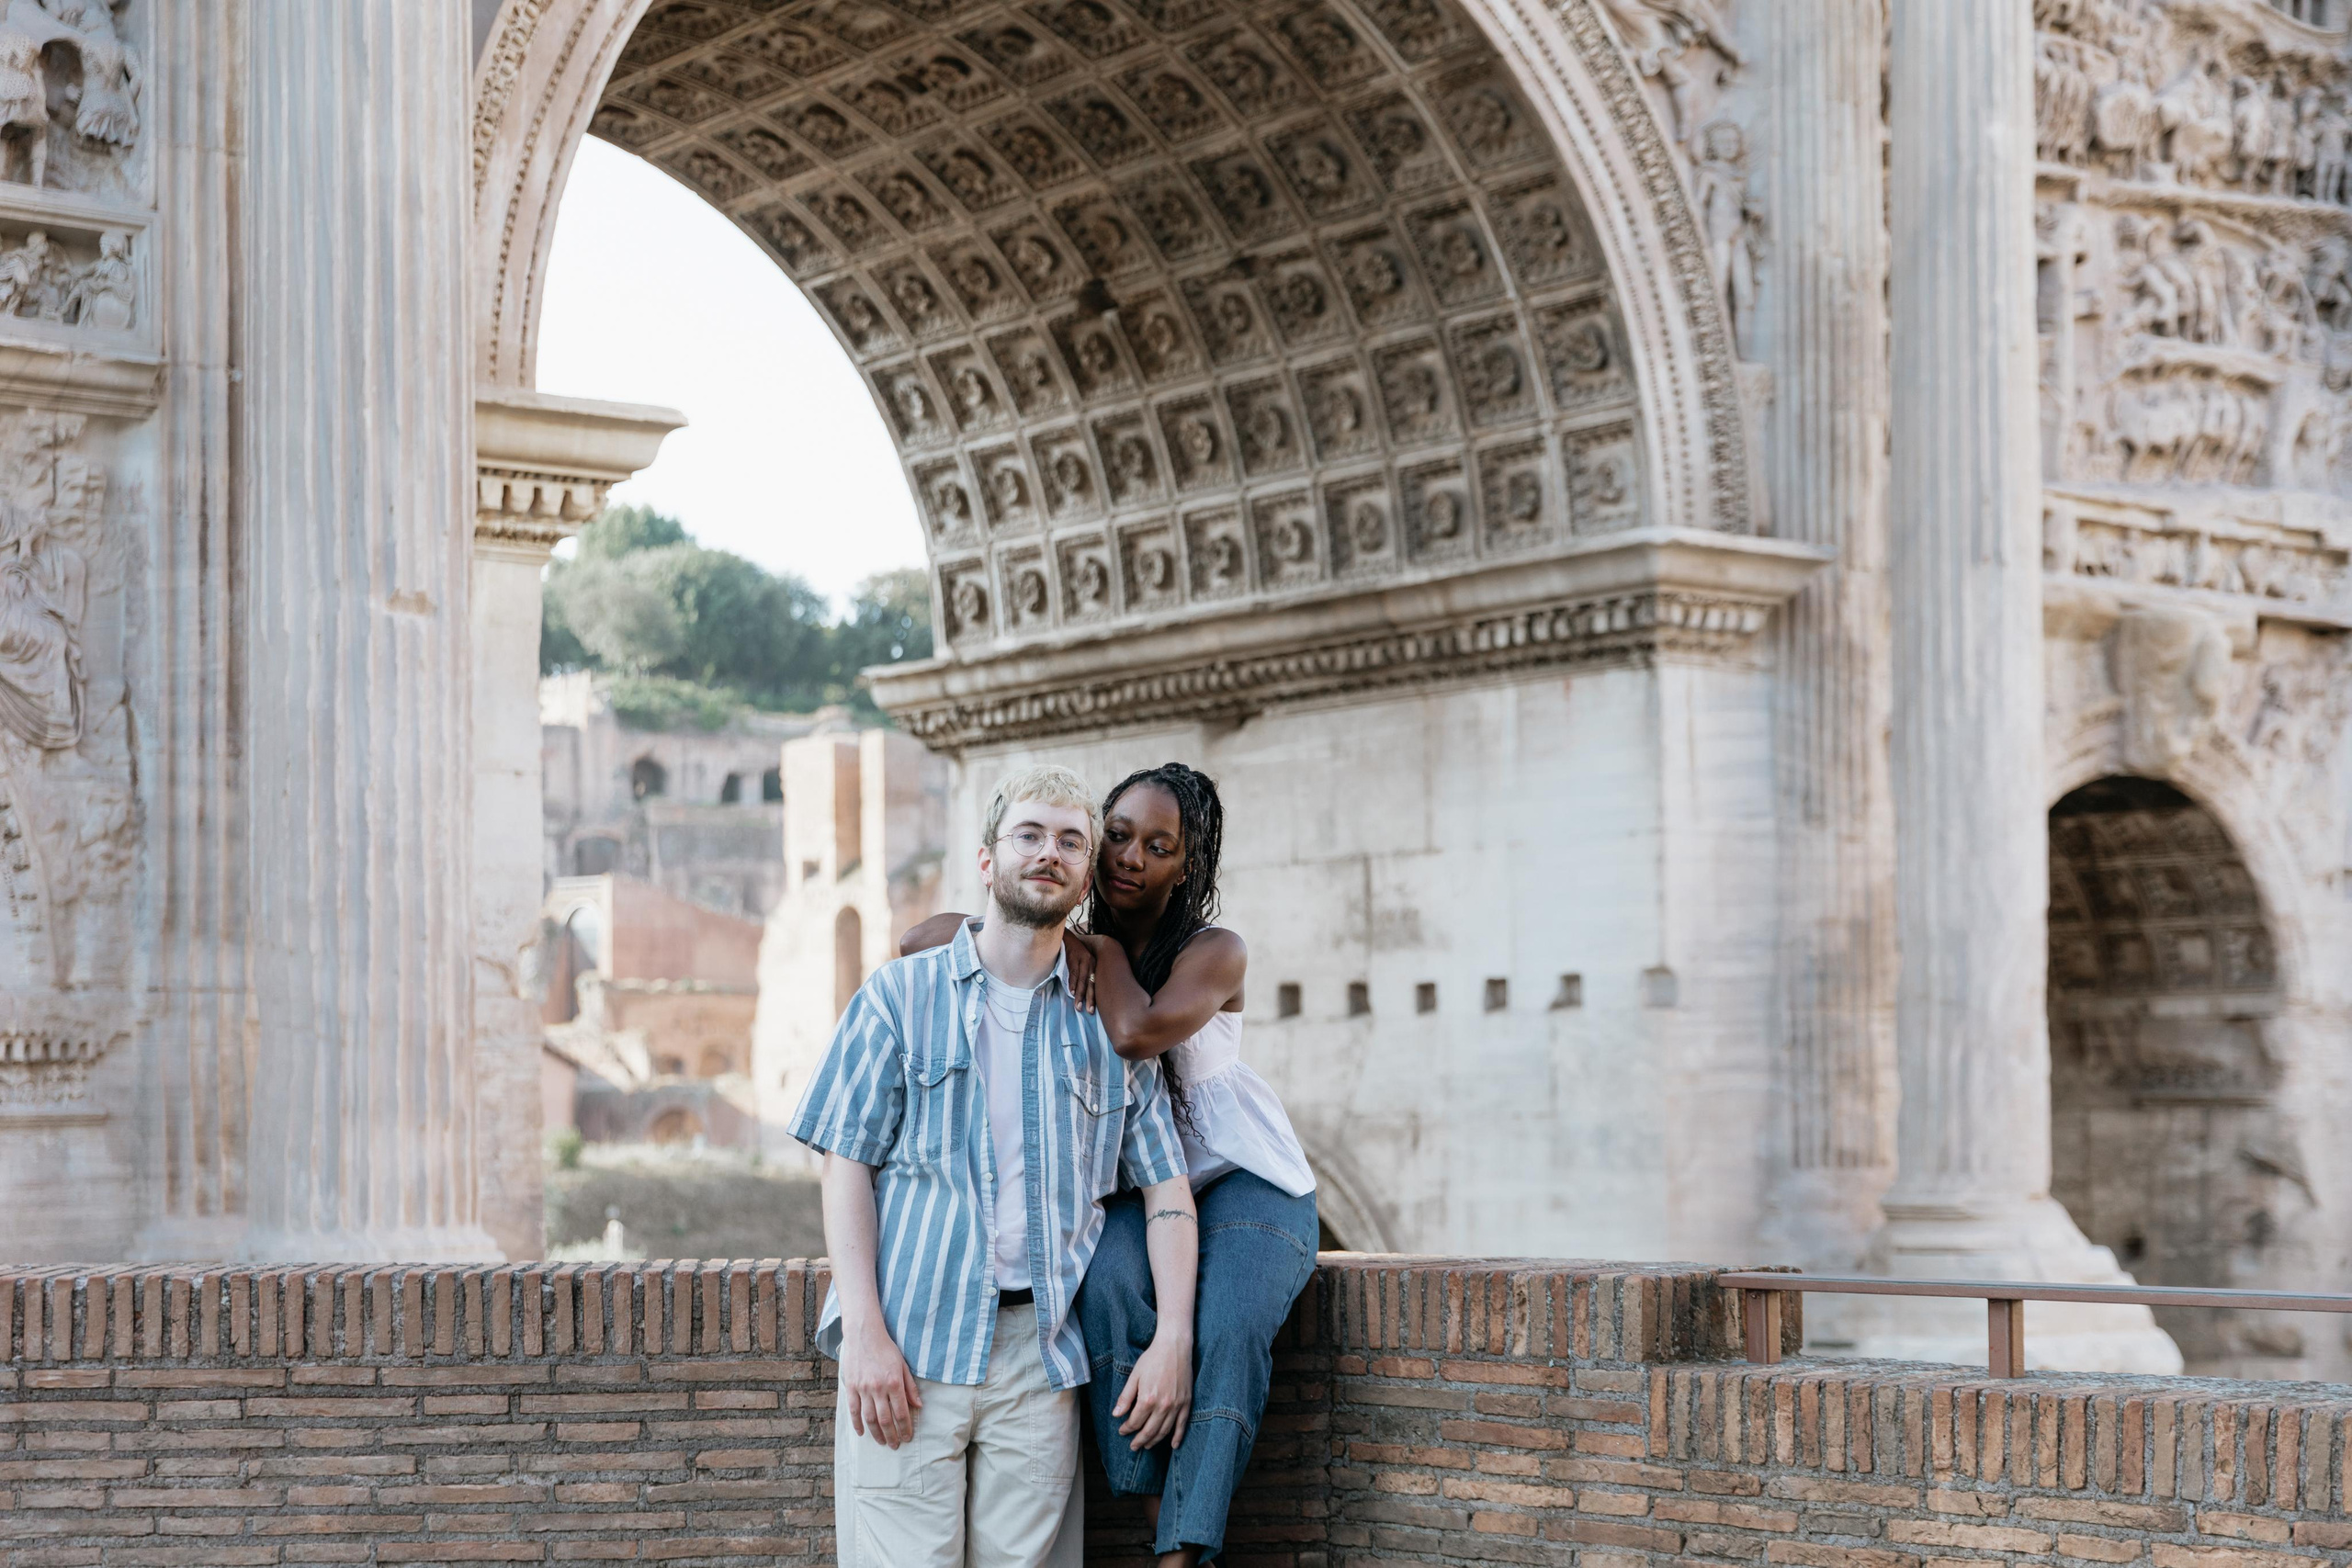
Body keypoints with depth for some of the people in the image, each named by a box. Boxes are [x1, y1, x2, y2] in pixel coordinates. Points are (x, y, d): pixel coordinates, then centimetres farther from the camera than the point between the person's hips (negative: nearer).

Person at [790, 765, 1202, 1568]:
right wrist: (865, 1331, -10)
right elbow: (847, 1167, 2)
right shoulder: (901, 995, 8)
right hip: (908, 1350, -2)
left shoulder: (1110, 1026, 15)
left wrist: (1175, 1337, -3)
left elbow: (1167, 1185, 12)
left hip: (1041, 1355, 2)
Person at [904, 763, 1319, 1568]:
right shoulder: (1071, 949, 6)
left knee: (1228, 1333, -32)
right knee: (1109, 1282, -34)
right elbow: (921, 937, -1)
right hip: (1129, 1190, 3)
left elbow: (1139, 1034, -27)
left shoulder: (1214, 954, -7)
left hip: (1245, 1180, -2)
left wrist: (1103, 950, -9)